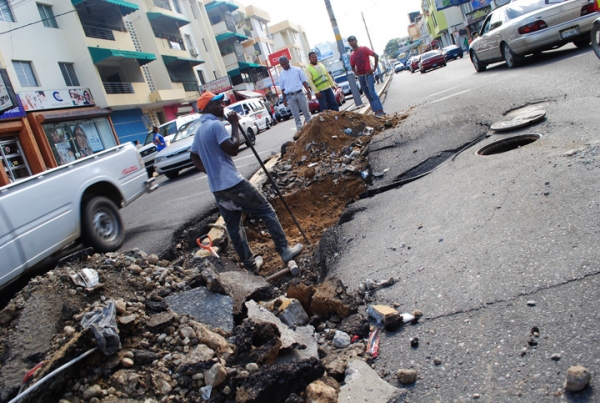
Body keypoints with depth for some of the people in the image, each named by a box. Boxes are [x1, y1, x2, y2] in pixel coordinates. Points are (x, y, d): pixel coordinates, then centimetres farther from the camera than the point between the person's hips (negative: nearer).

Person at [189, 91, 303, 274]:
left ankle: (250, 264, 20)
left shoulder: (199, 130, 16)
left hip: (216, 188, 9)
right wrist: (234, 124, -8)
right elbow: (233, 149, -17)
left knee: (233, 227, 12)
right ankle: (284, 250, 5)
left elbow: (193, 156, 25)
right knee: (267, 211, 2)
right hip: (233, 183, -9)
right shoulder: (215, 125, -12)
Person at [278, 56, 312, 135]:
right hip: (290, 96, 1)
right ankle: (299, 129, 6)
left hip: (299, 93, -1)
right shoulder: (281, 74, 7)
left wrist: (308, 91, 0)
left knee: (306, 111, 5)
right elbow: (282, 88, 11)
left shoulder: (297, 69, 2)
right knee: (296, 114, 2)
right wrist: (284, 99, 9)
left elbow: (304, 81, 5)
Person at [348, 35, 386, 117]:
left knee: (372, 92, -16)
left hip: (368, 74, -6)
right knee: (368, 95, 5)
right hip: (360, 76, 6)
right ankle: (376, 111, 8)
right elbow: (353, 66, 26)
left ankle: (380, 110, -16)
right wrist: (355, 72, 5)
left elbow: (376, 56, -7)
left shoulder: (364, 49, -3)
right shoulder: (352, 56, 12)